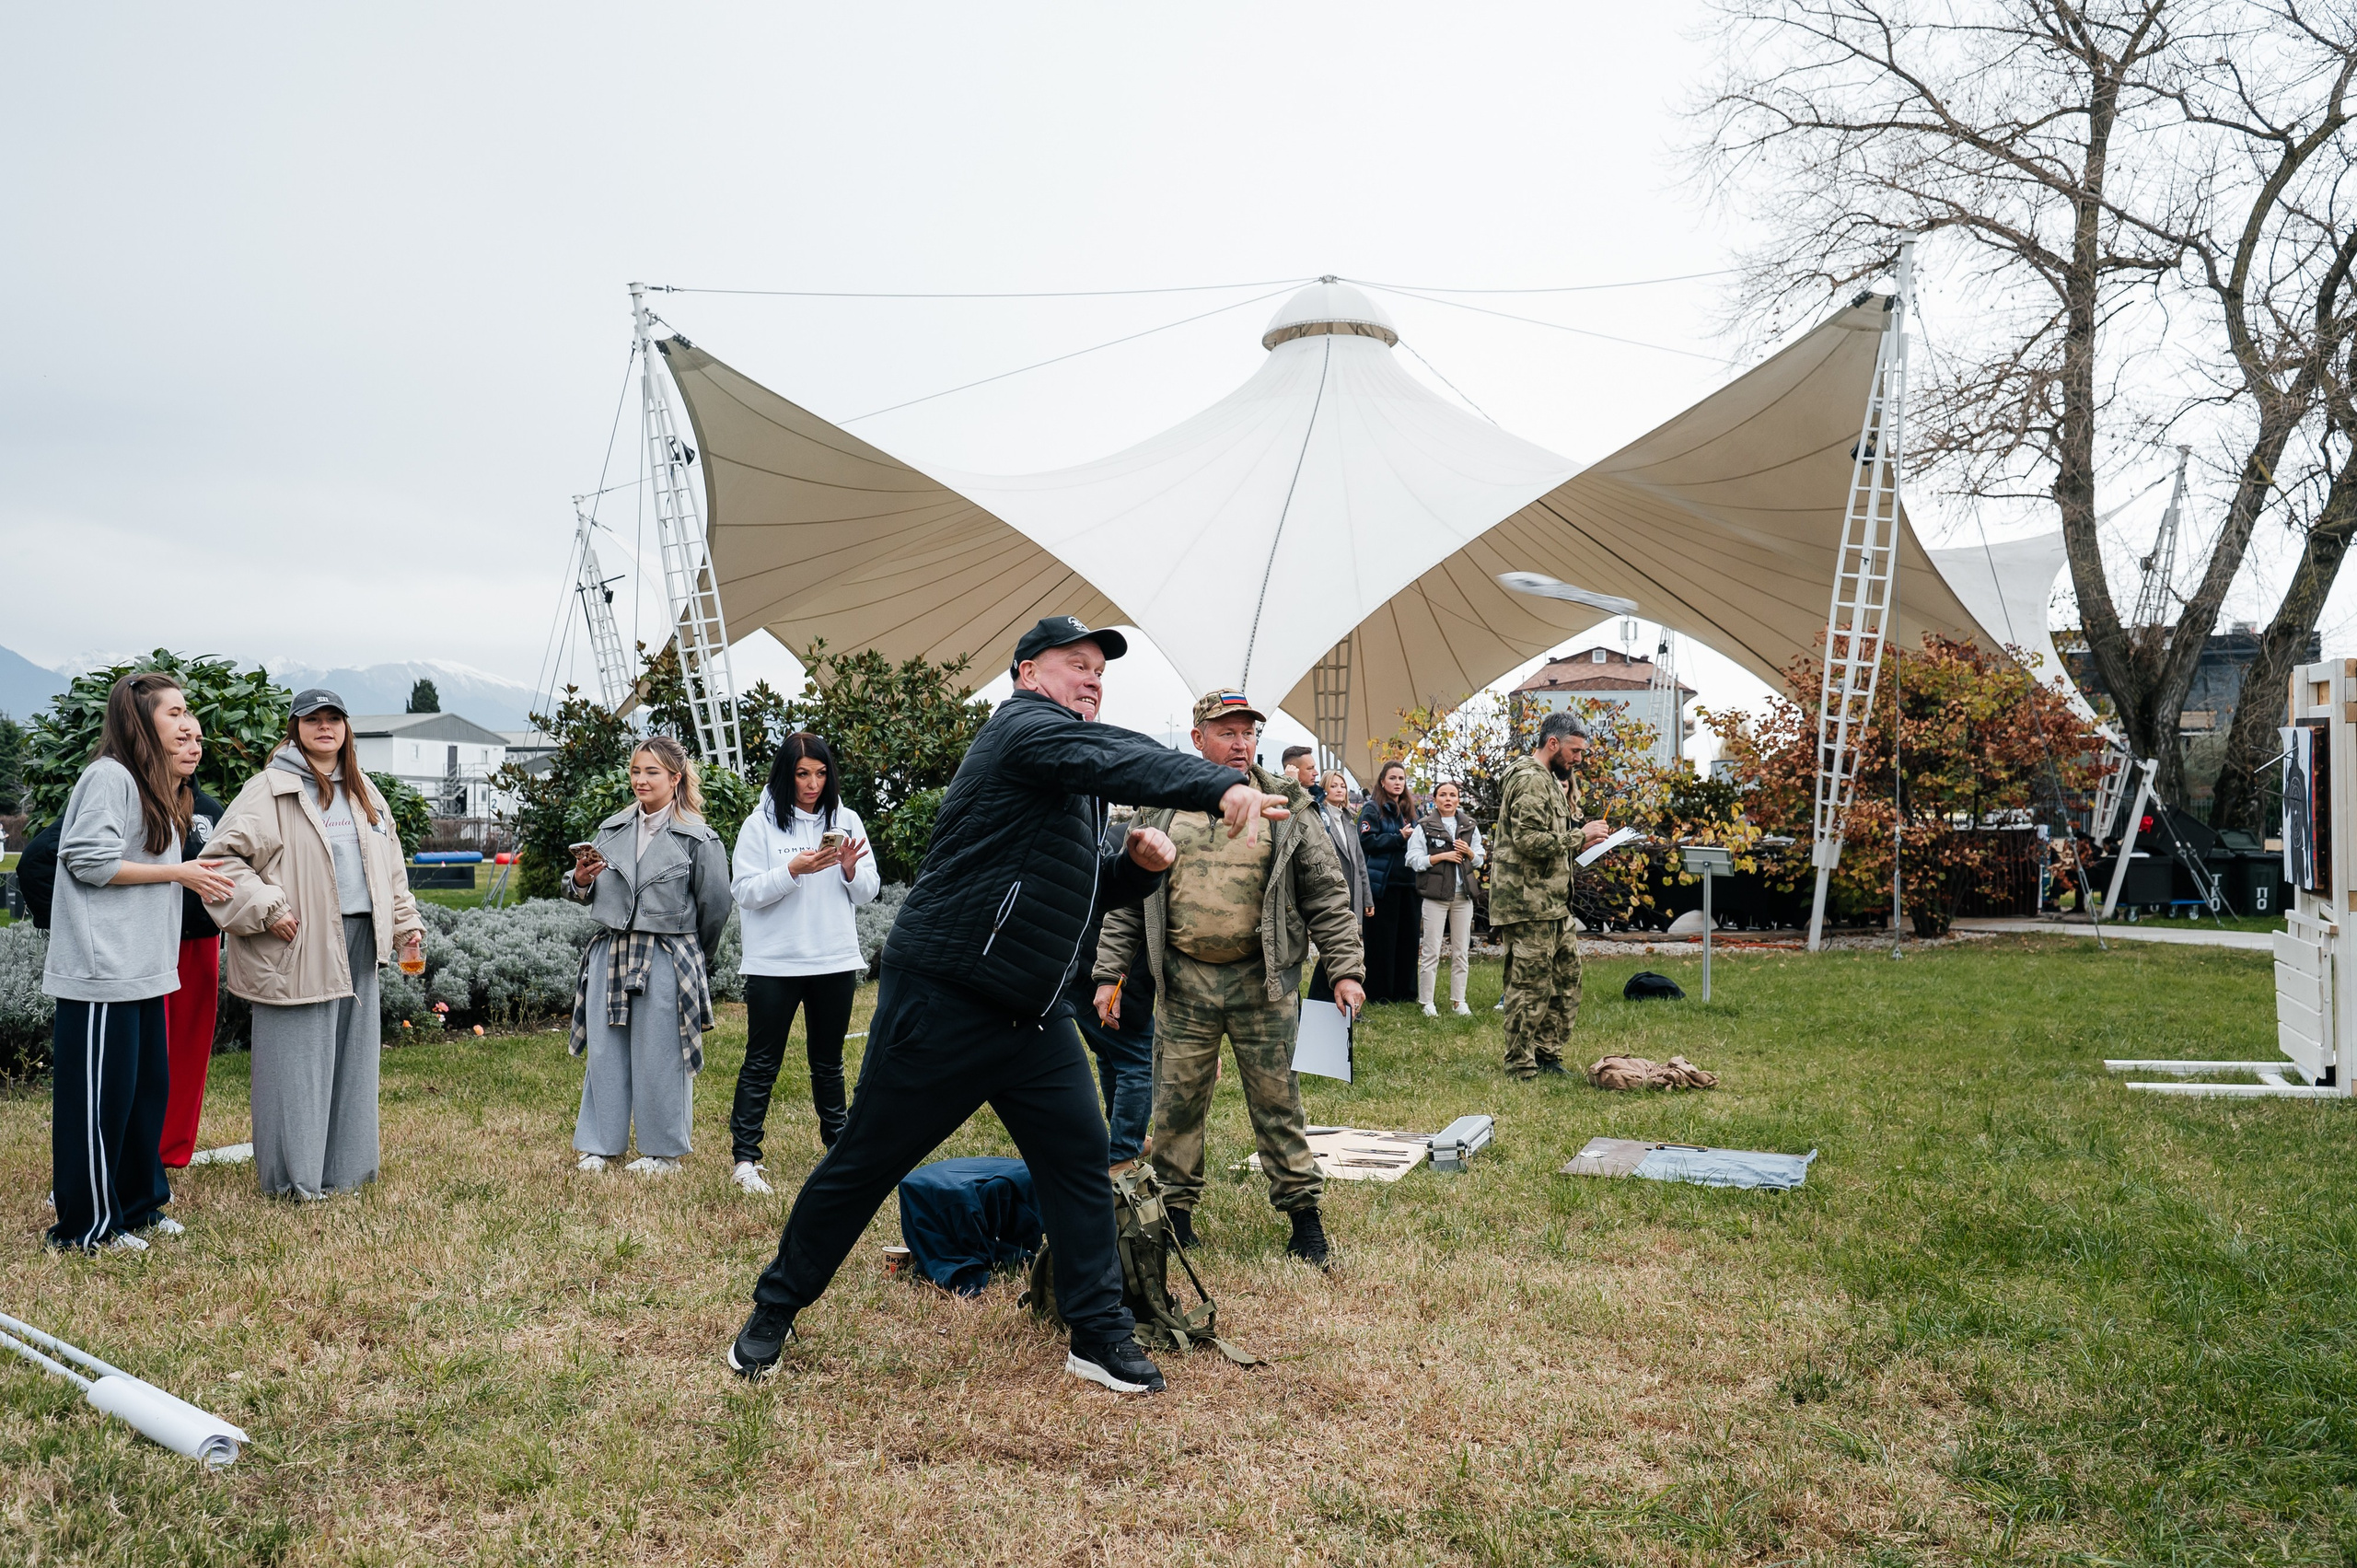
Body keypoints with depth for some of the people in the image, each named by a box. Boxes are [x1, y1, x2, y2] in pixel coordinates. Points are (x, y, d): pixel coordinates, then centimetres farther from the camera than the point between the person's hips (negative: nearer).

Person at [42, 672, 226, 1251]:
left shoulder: (156, 789, 18)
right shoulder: (110, 776, -12)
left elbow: (141, 862, 13)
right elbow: (91, 862, -18)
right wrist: (178, 872, -12)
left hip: (142, 967, 9)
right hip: (102, 969, -9)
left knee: (149, 1087, 14)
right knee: (99, 1095, -1)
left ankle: (136, 1204, 25)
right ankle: (87, 1224, 10)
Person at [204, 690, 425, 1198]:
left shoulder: (364, 792, 16)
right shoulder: (270, 789, -5)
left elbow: (390, 867, 23)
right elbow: (222, 856, -9)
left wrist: (406, 924, 17)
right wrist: (266, 910, -15)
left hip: (358, 942, 7)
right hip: (299, 946, -6)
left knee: (351, 1056, 11)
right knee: (298, 1060, -3)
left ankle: (342, 1167, 21)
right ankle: (294, 1176, 7)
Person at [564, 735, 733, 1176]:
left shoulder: (699, 839, -6)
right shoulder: (612, 829, 10)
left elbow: (715, 907, -1)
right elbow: (589, 895, 16)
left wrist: (692, 959, 9)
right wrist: (580, 880, -7)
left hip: (666, 962, -5)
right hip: (610, 953, 5)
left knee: (659, 1058, 2)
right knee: (605, 1052, 10)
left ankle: (664, 1152, 17)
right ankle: (599, 1145, 23)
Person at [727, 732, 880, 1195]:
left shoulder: (846, 821, 7)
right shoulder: (760, 824, -1)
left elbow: (868, 893, 6)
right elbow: (745, 892, -7)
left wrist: (850, 870, -14)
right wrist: (793, 871, -20)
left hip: (835, 962, 3)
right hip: (774, 963, -3)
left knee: (828, 1061, 14)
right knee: (762, 1063, 1)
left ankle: (839, 1147, 26)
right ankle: (744, 1158, 6)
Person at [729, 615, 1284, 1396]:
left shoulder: (1074, 783, 16)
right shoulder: (1025, 725, -12)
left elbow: (1084, 888, 22)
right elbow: (1120, 758, -32)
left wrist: (1138, 865, 1)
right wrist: (1221, 786, -46)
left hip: (1032, 1014, 9)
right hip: (942, 1001, -9)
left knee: (1080, 1157, 2)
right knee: (866, 1162, 4)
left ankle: (1099, 1336, 12)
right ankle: (775, 1309, 23)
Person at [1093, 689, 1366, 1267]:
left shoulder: (1286, 808, 3)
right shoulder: (1161, 809, 6)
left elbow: (1327, 894, 3)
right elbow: (1127, 899, 8)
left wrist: (1346, 969, -4)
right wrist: (1108, 974, 4)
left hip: (1264, 983, -1)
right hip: (1184, 981, 1)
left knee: (1277, 1102, 5)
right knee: (1176, 1105, 7)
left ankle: (1303, 1212, 18)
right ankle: (1176, 1212, 24)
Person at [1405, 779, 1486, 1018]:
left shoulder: (1469, 827, 11)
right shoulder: (1424, 827, -1)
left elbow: (1480, 861, 14)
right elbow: (1414, 860, -8)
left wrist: (1469, 852, -7)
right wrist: (1442, 856, -15)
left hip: (1463, 895, 4)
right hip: (1435, 895, -4)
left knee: (1461, 951, 8)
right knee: (1431, 951, -2)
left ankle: (1458, 1001, 16)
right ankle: (1426, 1002, 5)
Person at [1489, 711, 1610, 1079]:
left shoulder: (1549, 778, 20)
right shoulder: (1530, 779, -15)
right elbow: (1528, 840, -24)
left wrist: (1567, 791, 14)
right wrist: (1580, 836, -16)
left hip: (1552, 903, 11)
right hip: (1529, 901, -11)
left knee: (1567, 977, 14)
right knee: (1531, 987, -5)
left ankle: (1547, 1055, 23)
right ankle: (1521, 1069, 3)